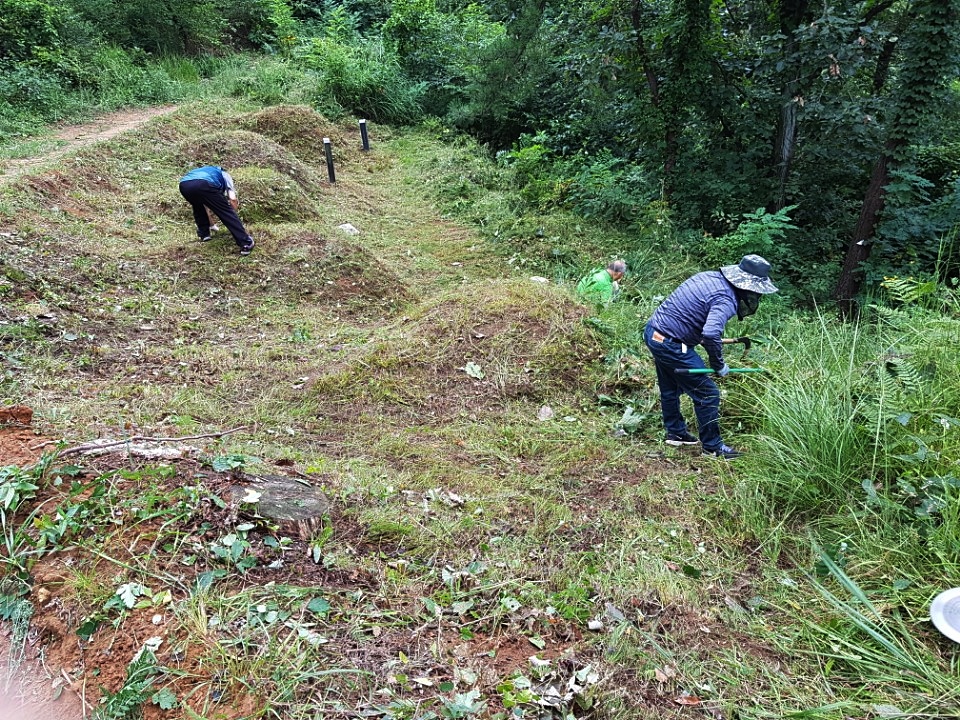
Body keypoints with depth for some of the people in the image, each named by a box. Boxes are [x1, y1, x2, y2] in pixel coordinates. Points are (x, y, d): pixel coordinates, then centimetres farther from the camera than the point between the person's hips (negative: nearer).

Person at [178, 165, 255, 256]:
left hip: (184, 185, 5)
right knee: (227, 212, 7)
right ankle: (245, 243, 1)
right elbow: (233, 198, 19)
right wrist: (233, 216, 35)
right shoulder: (224, 174, 36)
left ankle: (204, 234, 38)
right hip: (204, 184, -5)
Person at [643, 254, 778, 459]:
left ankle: (675, 433, 43)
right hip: (671, 346, -9)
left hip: (652, 331, 9)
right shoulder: (726, 300, -22)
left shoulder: (711, 275, 5)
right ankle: (712, 447, 16)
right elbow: (711, 334, -37)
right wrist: (719, 365, -20)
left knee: (670, 388, 26)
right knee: (707, 394, 3)